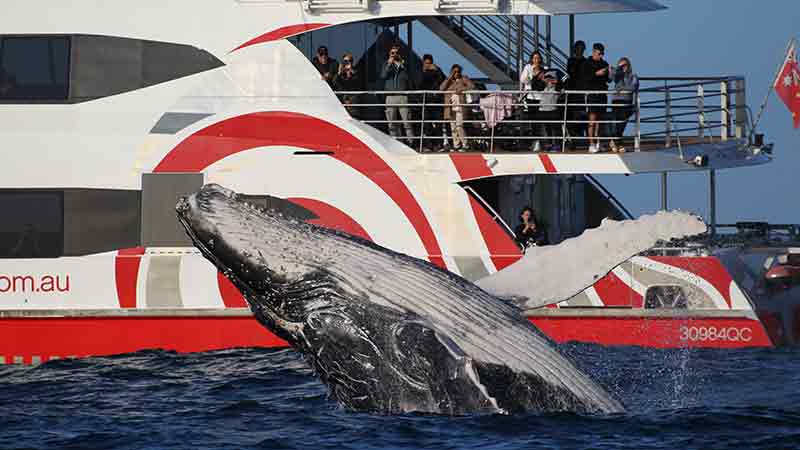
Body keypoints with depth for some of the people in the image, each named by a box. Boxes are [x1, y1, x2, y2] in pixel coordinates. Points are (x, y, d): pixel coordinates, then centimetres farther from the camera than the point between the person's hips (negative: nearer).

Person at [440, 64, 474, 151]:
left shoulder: (463, 79, 8)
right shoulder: (448, 80, 15)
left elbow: (472, 86, -3)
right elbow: (442, 88, 0)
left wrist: (462, 89, -17)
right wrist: (450, 78, -5)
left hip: (460, 106, -4)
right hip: (450, 107, 4)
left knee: (459, 126, -15)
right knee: (453, 127, 3)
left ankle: (464, 145, -11)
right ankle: (456, 145, 7)